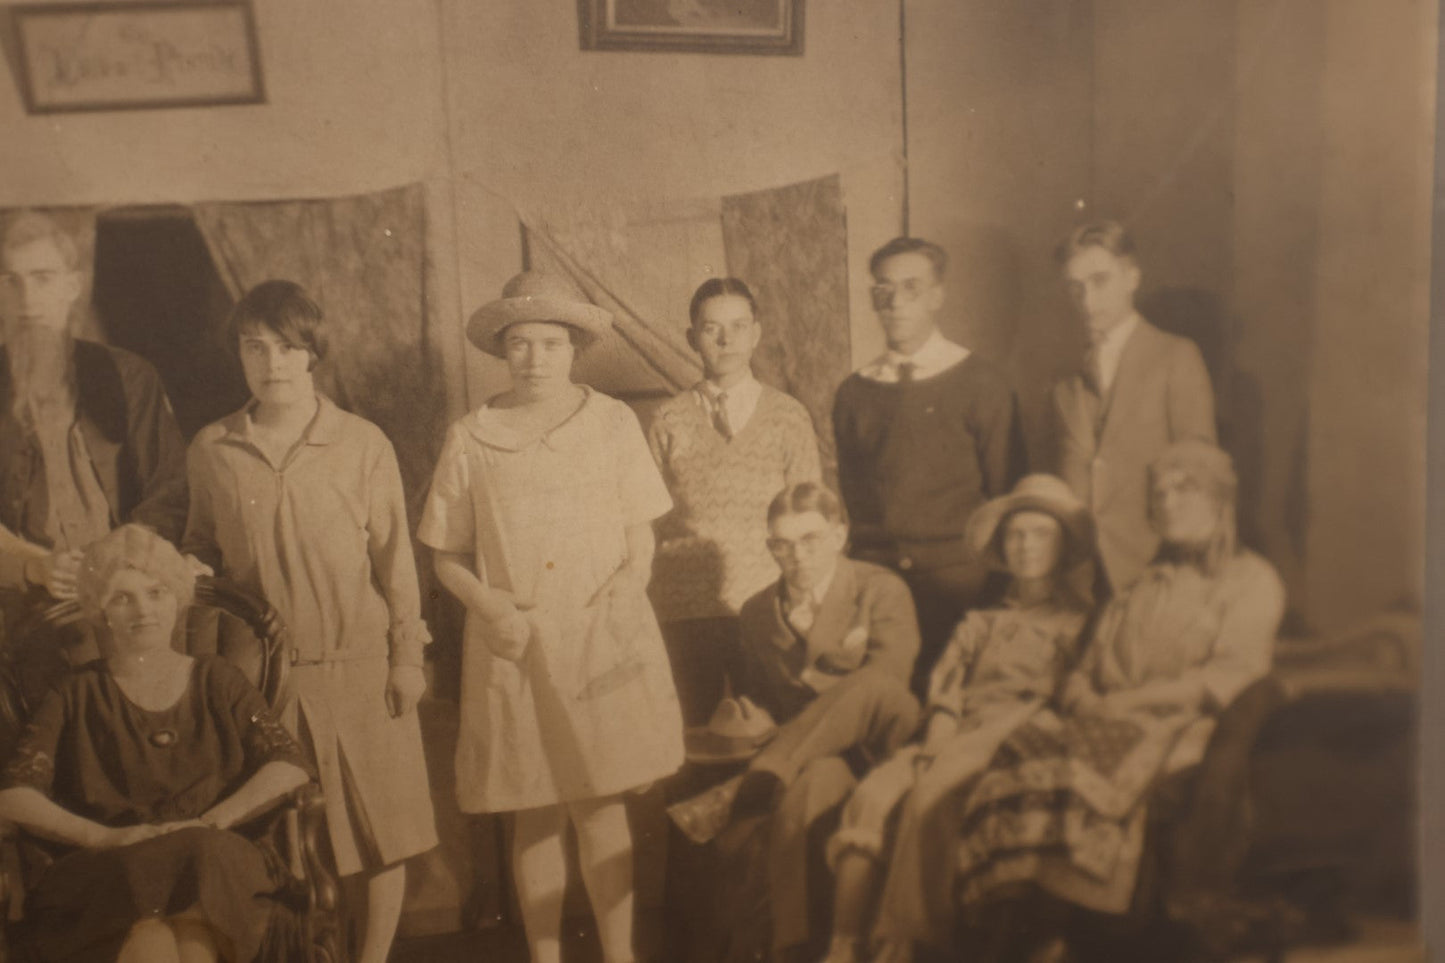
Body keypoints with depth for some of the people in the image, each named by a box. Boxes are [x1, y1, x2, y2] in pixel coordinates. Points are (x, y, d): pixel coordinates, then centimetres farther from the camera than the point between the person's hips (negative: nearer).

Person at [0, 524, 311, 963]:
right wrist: (105, 836, -14)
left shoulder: (216, 680, 17)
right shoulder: (78, 695, 14)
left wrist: (211, 821, -9)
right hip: (105, 874, -1)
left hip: (215, 867, 1)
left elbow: (290, 765, 7)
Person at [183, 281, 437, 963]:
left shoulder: (364, 444, -3)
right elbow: (200, 554, 12)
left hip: (359, 664, -1)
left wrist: (406, 654, -1)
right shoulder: (210, 451, 2)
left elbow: (394, 556, 0)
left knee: (383, 825, 6)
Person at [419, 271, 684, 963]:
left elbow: (640, 539, 6)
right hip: (513, 647, 1)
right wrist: (491, 606, -10)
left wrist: (622, 595, -12)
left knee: (600, 805, 0)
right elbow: (447, 556, 7)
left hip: (603, 641, 0)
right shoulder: (470, 439, 1)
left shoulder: (613, 423, 1)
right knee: (536, 815, 7)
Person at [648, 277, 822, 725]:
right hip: (685, 608, 0)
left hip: (764, 604, 0)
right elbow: (650, 517, 6)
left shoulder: (789, 416, 4)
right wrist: (646, 607, 2)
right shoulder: (668, 420, 3)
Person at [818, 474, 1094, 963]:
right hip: (952, 745, 4)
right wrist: (935, 745, -6)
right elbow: (943, 698, 18)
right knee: (871, 796, -26)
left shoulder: (1082, 623, 17)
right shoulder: (978, 625, 31)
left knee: (931, 796, -34)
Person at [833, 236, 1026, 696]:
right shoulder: (854, 392, 10)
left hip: (956, 577, -2)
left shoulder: (981, 384, 3)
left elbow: (1005, 490, 3)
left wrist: (994, 580, 1)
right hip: (875, 574, 2)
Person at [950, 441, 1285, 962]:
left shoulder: (1252, 581, 13)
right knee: (1017, 759, -28)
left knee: (1074, 781, -36)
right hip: (1108, 726, 5)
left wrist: (1126, 700, -10)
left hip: (1179, 730, -5)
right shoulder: (1143, 584, 30)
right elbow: (1088, 670, 22)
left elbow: (1231, 675, -3)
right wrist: (1080, 692, -4)